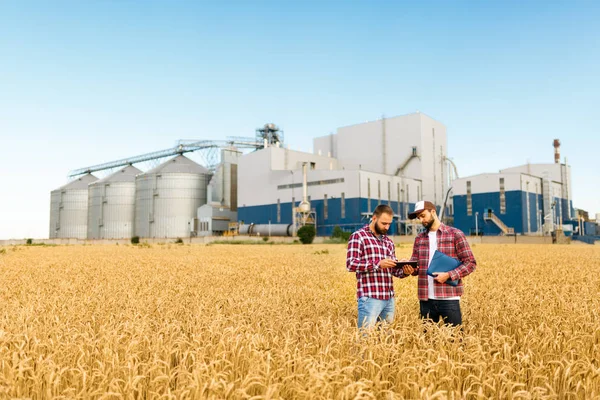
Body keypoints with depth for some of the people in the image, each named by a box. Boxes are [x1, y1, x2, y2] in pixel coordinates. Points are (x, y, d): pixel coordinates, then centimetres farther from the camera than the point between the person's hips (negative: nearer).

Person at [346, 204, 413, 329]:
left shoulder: (389, 242, 18)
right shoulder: (358, 236, -3)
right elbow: (351, 264, -12)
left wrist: (404, 271, -2)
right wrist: (378, 264, -21)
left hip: (389, 298, 7)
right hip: (370, 297, -7)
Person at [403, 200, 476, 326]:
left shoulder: (455, 234, -2)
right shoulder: (419, 238, 12)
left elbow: (470, 263, -3)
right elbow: (415, 264, 12)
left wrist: (448, 275, -15)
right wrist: (410, 268, -13)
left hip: (449, 298, -4)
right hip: (425, 299, 4)